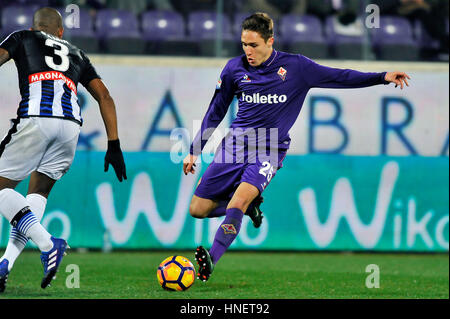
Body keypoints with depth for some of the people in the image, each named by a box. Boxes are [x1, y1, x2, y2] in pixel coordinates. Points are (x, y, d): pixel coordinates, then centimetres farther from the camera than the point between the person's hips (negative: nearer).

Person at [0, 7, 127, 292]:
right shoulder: (76, 54, 33)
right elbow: (104, 96, 26)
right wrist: (114, 145, 23)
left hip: (35, 118, -4)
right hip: (71, 123, 4)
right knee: (39, 192, 15)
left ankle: (47, 244, -16)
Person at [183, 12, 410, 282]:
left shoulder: (295, 67, -3)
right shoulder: (235, 68, 3)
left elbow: (338, 77, 5)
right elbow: (216, 111, 13)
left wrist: (383, 77, -4)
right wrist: (195, 151, 13)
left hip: (268, 151, -3)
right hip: (234, 146, 4)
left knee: (237, 203, -28)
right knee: (198, 209, 0)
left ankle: (211, 261, -36)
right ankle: (250, 204, 24)